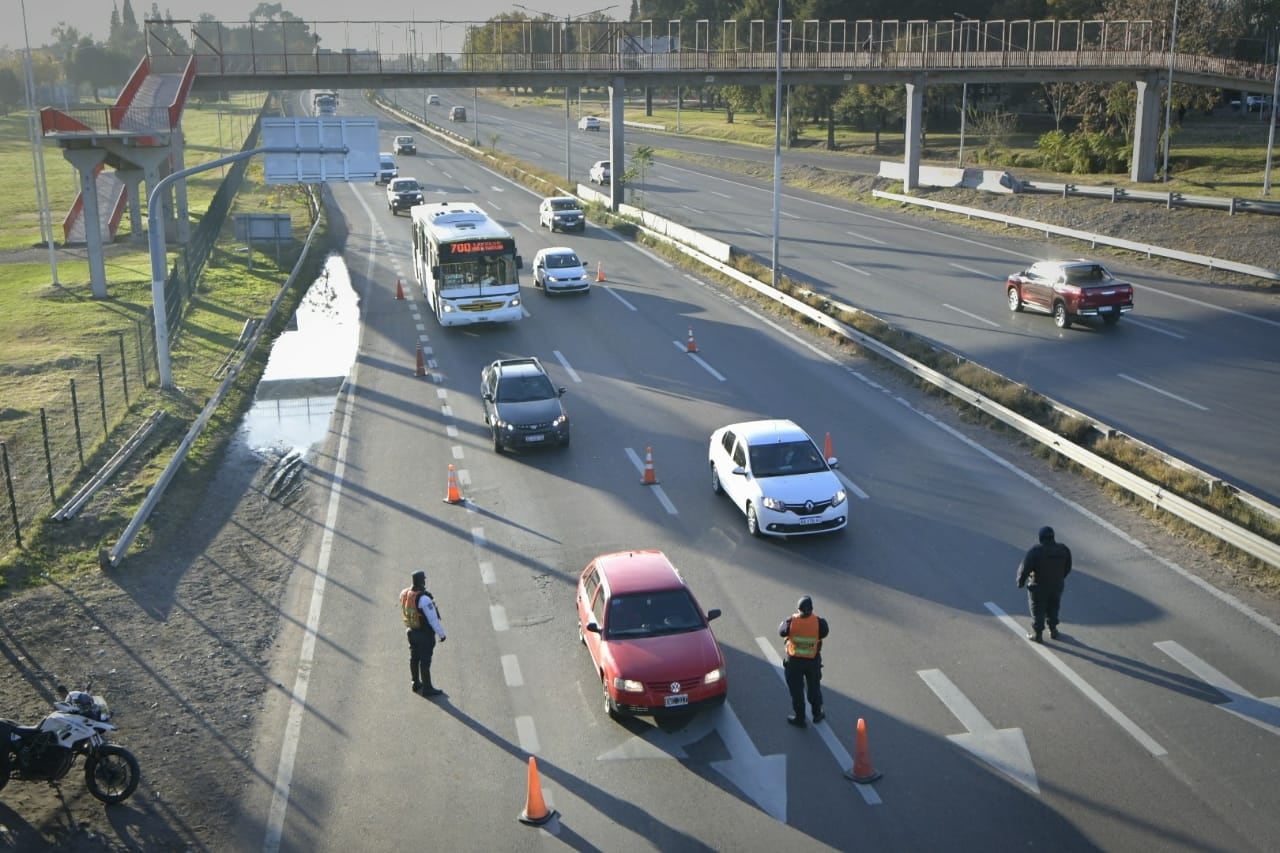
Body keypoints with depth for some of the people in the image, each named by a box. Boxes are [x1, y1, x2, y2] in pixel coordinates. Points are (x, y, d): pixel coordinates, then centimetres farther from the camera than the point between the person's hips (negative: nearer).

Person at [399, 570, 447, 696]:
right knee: (425, 661, 3)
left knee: (414, 658, 20)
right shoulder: (424, 598, -29)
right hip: (425, 634, -8)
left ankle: (416, 683, 35)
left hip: (411, 631, 8)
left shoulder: (404, 594, -5)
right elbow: (433, 619, -24)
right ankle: (427, 688, 13)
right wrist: (441, 633, -14)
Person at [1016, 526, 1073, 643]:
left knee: (1038, 611, 12)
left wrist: (1020, 582, -5)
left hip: (1039, 587, -4)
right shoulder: (1064, 550, -9)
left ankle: (1037, 634, 20)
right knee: (1053, 609, 24)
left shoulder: (1035, 551, -25)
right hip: (1057, 585, 4)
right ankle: (1053, 631, 35)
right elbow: (1067, 568, 3)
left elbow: (1024, 568, -21)